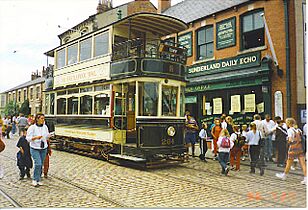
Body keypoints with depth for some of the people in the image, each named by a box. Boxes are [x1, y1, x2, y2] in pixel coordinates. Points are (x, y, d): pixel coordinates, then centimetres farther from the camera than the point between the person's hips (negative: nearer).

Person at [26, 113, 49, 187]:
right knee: (38, 163, -14)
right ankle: (35, 179, 4)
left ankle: (38, 179, 21)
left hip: (43, 148, 4)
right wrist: (36, 137, -25)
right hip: (34, 148, -4)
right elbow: (28, 138, -13)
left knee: (41, 164, 8)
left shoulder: (45, 127, 3)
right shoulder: (32, 127, -10)